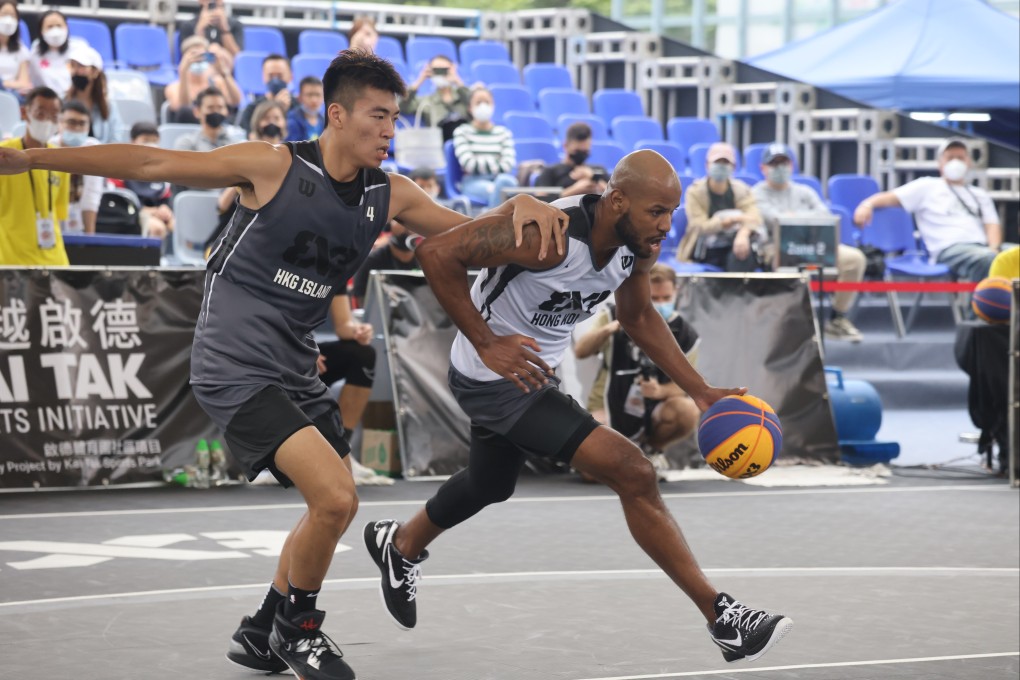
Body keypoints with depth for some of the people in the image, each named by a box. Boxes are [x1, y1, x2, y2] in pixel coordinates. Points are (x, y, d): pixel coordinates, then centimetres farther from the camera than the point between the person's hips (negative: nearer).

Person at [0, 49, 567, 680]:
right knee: (334, 498, -19)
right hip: (235, 366, -8)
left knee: (337, 507, 18)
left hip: (296, 369, 8)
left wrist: (520, 206, -13)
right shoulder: (275, 166, -14)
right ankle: (297, 627, 6)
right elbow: (152, 164, -11)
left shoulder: (388, 195, 3)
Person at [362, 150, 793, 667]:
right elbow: (436, 253, -34)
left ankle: (400, 546, 62)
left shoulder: (639, 245, -9)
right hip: (493, 376, -9)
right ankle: (722, 619, -10)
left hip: (533, 370, 9)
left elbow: (638, 318, 11)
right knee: (633, 475, -17)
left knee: (489, 486, 33)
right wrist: (487, 345, -31)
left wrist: (700, 392, 4)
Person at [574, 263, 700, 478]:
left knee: (688, 411, -32)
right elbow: (580, 351, -18)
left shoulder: (685, 335, -4)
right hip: (608, 413, -1)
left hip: (650, 415, 1)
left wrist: (661, 391, -25)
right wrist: (610, 328, -37)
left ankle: (650, 450, 2)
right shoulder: (614, 317, -6)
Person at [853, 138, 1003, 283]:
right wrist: (868, 204, -12)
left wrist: (993, 249, -4)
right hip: (950, 249, -4)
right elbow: (891, 198, 11)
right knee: (987, 260, -40)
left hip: (982, 248, 4)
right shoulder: (927, 186, 20)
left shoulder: (980, 195, 33)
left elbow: (992, 225, 20)